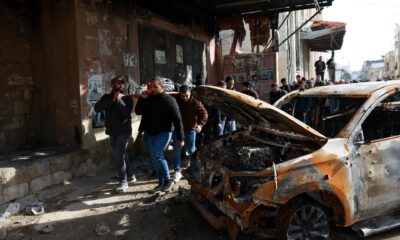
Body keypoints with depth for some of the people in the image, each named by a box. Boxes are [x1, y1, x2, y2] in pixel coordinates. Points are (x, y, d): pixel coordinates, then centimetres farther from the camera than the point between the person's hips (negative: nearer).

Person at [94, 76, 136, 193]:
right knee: (121, 155, 14)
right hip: (112, 132, 5)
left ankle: (123, 182, -2)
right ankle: (131, 176, 30)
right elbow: (97, 108, -10)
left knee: (119, 156, -13)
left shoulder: (127, 98, -2)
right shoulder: (106, 97, 7)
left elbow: (127, 112, -18)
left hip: (124, 131, -5)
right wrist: (112, 100, -16)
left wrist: (119, 100, -24)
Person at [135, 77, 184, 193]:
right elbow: (138, 111, 7)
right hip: (149, 133, 6)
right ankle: (161, 182, 21)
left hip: (163, 133, -6)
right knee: (154, 158, 9)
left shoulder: (169, 100, -9)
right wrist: (142, 99, -8)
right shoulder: (148, 99, 8)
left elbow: (177, 120, -11)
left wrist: (180, 138, -14)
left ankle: (168, 180, 0)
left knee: (157, 155, -17)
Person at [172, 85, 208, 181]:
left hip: (190, 129, -1)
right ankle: (177, 171, 10)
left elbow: (204, 113, -8)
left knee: (191, 150, 6)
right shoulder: (175, 100, -8)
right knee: (177, 150, 1)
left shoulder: (195, 102, -11)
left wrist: (200, 124, -23)